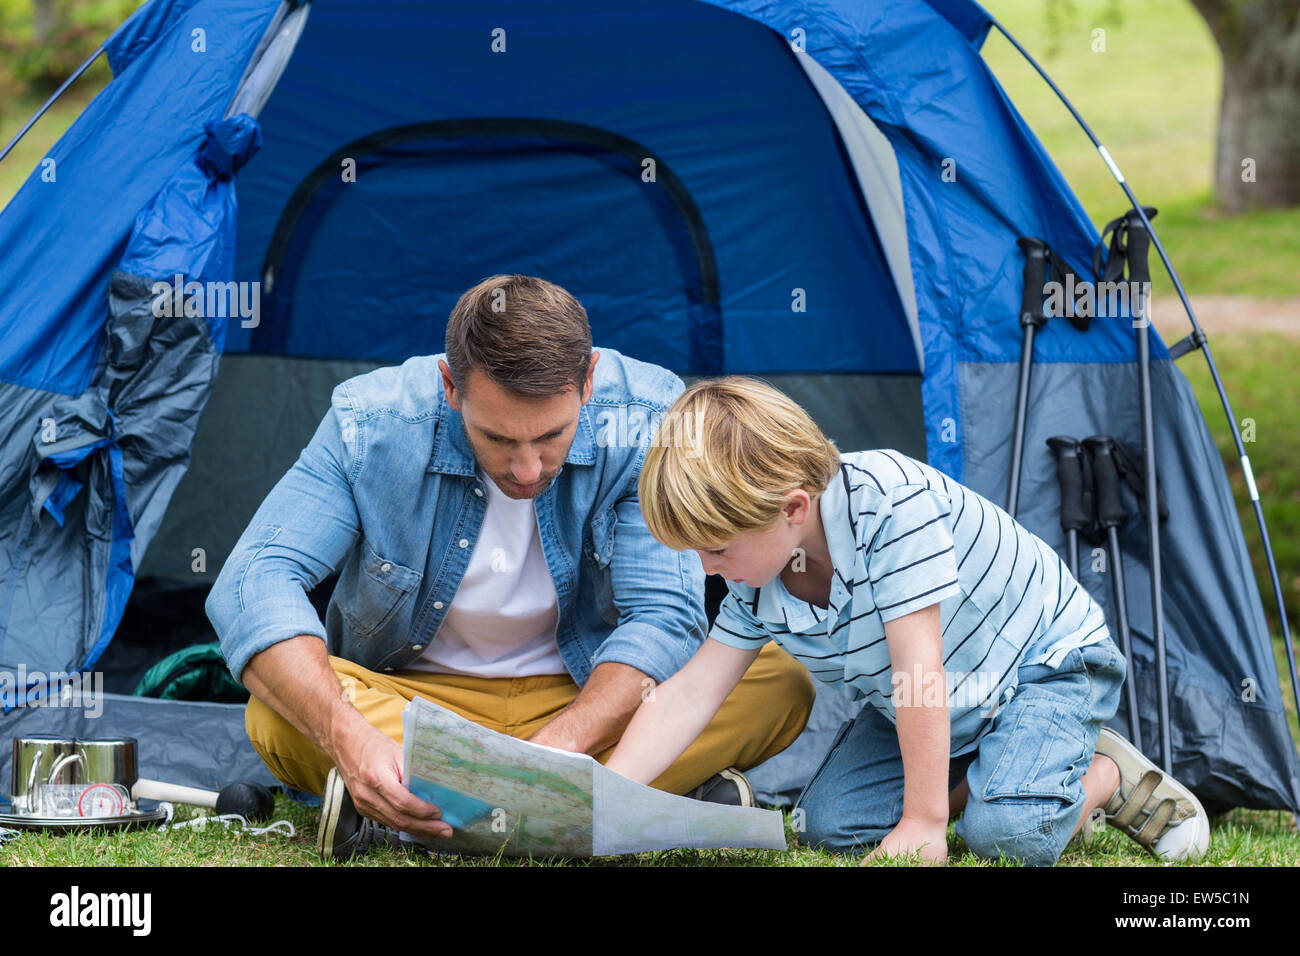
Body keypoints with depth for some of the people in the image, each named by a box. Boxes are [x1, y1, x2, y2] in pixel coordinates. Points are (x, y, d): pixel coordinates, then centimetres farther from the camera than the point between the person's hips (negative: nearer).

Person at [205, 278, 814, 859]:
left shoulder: (644, 418, -21)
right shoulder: (373, 426, -21)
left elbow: (663, 614, -23)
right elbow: (255, 581, -27)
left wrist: (558, 748, -41)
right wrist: (349, 738, -45)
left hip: (591, 694, 1)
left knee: (782, 686, -26)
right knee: (279, 718, -33)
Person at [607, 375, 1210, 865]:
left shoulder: (889, 500, -36)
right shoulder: (754, 581, -13)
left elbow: (918, 668, -36)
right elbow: (689, 694, -10)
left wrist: (923, 822, -35)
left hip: (1042, 662, -7)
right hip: (938, 715, 8)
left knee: (1010, 833, -30)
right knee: (827, 825, -9)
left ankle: (1110, 776, 1)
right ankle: (973, 777, 11)